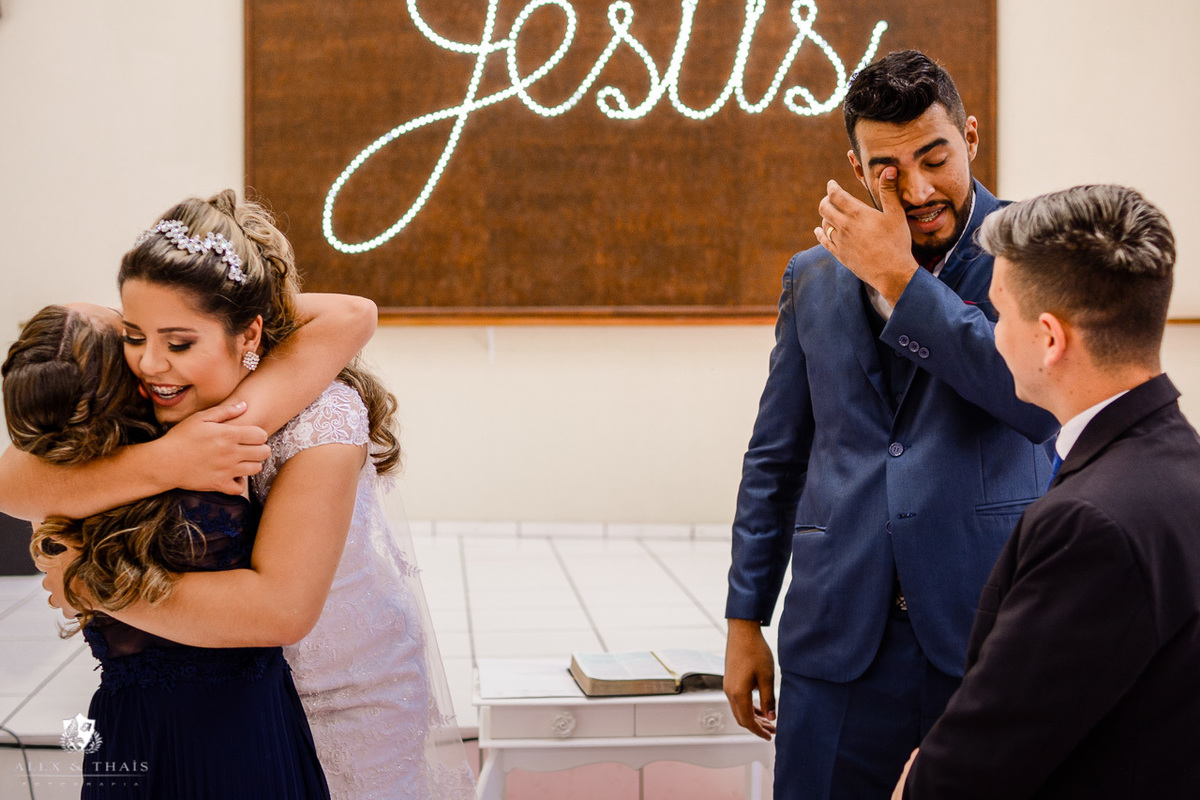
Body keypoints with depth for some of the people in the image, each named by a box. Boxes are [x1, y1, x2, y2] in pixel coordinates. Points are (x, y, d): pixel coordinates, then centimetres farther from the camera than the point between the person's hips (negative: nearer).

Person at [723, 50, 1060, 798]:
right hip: (840, 635, 3)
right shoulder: (817, 275, 10)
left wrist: (901, 279, -17)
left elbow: (1041, 401, -20)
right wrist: (745, 618, 12)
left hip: (992, 631, -3)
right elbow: (775, 457, 14)